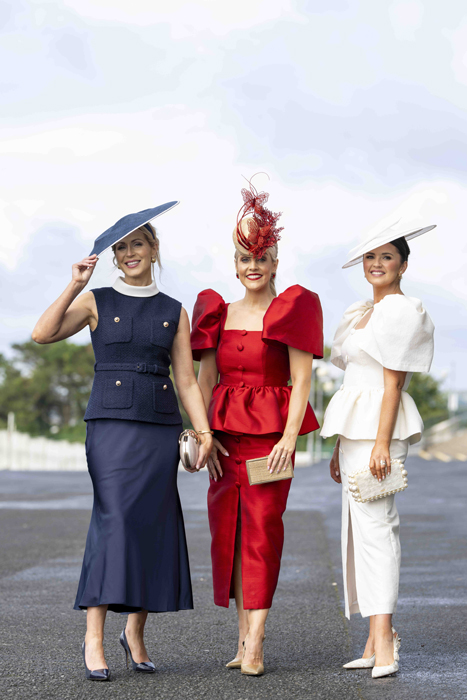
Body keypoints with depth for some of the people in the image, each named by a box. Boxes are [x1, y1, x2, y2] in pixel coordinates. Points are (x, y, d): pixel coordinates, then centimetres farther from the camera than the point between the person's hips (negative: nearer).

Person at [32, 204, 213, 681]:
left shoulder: (174, 313, 13)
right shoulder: (96, 302, 8)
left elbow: (186, 381, 11)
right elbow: (42, 334, -5)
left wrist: (205, 431, 1)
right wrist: (74, 287, -10)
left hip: (160, 427, 3)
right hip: (111, 422, -3)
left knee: (154, 524, 1)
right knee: (115, 517, -15)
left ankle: (136, 632, 14)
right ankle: (94, 636, -15)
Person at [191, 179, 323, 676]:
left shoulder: (291, 311, -1)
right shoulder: (219, 315, 12)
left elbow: (302, 380, -6)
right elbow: (204, 379, 11)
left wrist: (289, 436, -15)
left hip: (270, 433, -5)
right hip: (225, 434, 5)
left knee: (261, 528, -9)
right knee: (228, 529, 4)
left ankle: (254, 644, -10)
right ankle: (244, 636, 13)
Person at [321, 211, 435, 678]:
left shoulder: (403, 311, -6)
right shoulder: (360, 313, 20)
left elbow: (393, 381, -13)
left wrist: (381, 443, -20)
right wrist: (340, 447, 19)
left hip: (379, 428, -9)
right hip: (353, 429, 9)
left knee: (374, 523, -14)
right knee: (360, 525, 6)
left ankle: (383, 640, -16)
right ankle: (377, 639, 9)